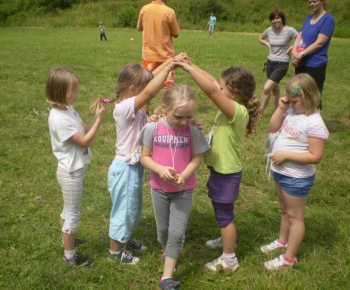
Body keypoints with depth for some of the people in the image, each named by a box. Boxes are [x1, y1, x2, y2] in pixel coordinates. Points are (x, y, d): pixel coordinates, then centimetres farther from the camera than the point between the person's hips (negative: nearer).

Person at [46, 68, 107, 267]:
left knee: (69, 209, 26)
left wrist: (98, 115, -7)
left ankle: (67, 240, 47)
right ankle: (70, 255, 22)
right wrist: (99, 119, -21)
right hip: (71, 172, -9)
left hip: (74, 169, 9)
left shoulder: (68, 110, 1)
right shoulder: (59, 119, -27)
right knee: (73, 213, 6)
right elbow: (85, 141, -23)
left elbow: (86, 130, 6)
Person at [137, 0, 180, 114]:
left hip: (148, 54, 3)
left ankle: (144, 112, 18)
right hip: (165, 55, -3)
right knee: (168, 86, 7)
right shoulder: (169, 12, -13)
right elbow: (175, 34, -4)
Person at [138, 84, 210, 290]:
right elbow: (145, 157, -7)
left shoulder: (193, 131, -15)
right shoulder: (152, 128, -15)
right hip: (159, 188, 1)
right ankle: (167, 252, 50)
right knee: (163, 228, 19)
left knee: (177, 232, 0)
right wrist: (160, 169, -26)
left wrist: (184, 175, -23)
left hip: (184, 189, -1)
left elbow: (197, 158, -6)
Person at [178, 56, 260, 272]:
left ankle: (229, 259, 24)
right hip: (223, 169, 9)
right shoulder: (234, 108, -3)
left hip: (227, 172, -9)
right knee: (223, 211, 28)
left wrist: (188, 67, -35)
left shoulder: (237, 111, -28)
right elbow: (212, 83, 4)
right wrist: (192, 65, -3)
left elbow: (211, 90, -40)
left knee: (224, 214, 7)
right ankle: (228, 239, 51)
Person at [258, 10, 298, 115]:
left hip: (282, 64, -6)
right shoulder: (269, 30, 1)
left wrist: (291, 48, -15)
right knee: (275, 89, 14)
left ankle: (260, 112, -5)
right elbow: (260, 38, 21)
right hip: (270, 63, 6)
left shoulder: (289, 30, -13)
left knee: (266, 88, -17)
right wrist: (268, 44, 5)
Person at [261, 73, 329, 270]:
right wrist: (281, 109, -6)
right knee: (285, 210, 26)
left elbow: (315, 156, -26)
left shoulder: (314, 123, -25)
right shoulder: (292, 111, -2)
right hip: (281, 172, 8)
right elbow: (273, 128, 8)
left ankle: (289, 258, 22)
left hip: (297, 178, -8)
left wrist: (286, 155, -26)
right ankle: (283, 241, 47)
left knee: (295, 216, 8)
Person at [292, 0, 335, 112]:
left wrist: (301, 54, -19)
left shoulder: (328, 19, -8)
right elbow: (299, 36, 7)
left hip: (316, 65, -7)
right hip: (301, 64, 7)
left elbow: (319, 43, -15)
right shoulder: (309, 18, 13)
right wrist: (294, 52, -11)